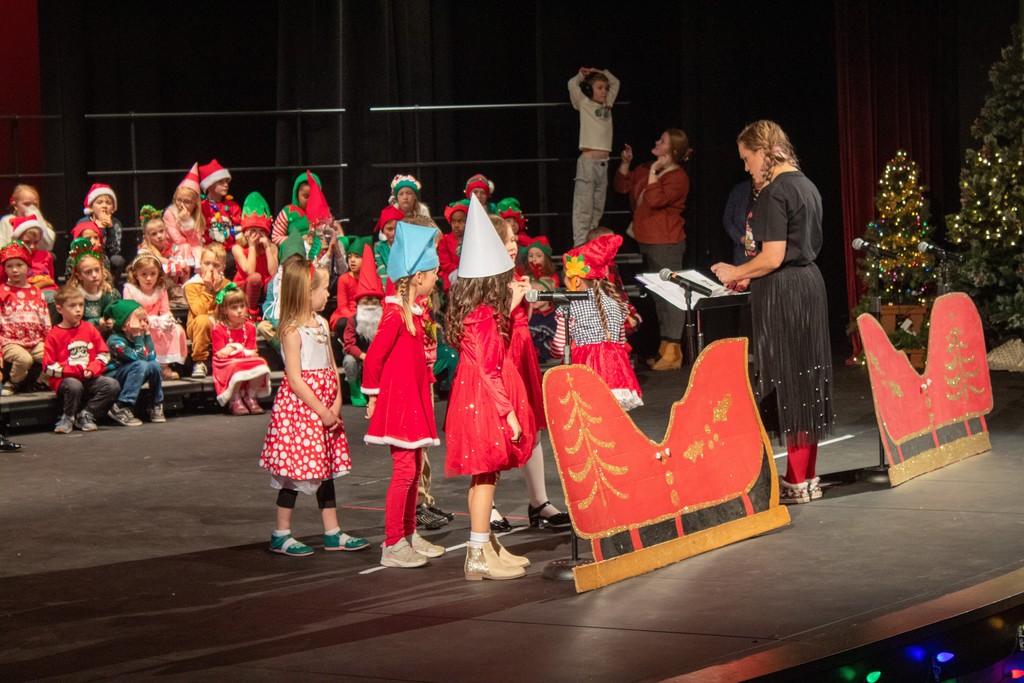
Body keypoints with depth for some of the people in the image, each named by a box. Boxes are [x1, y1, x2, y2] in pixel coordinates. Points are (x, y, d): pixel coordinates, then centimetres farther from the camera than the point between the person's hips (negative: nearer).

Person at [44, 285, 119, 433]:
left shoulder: (89, 328, 9)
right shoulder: (54, 335, -3)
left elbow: (103, 354, 9)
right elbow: (49, 367, -8)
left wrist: (92, 369, -10)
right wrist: (74, 371, -17)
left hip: (90, 378, 4)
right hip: (65, 380, -4)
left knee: (112, 385, -20)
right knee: (74, 385, -38)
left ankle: (85, 415, -7)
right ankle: (67, 418, -10)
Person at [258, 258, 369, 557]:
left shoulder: (321, 324, 9)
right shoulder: (292, 330, -15)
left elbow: (331, 367, 10)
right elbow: (295, 378, -18)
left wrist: (337, 403, -4)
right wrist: (323, 411, -17)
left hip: (324, 408, 8)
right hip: (298, 406, -8)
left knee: (325, 468, 11)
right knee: (295, 471, -2)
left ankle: (333, 533, 18)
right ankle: (281, 535, 8)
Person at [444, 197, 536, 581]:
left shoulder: (476, 312, 10)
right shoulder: (484, 317, -18)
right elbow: (488, 370, -21)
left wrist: (511, 304, 27)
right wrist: (508, 412, -19)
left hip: (475, 400, 10)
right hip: (485, 403, -10)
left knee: (484, 475, 16)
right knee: (485, 475, -6)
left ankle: (485, 547, 25)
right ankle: (479, 557, -3)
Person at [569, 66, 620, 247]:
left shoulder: (607, 105, 18)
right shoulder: (584, 104, 3)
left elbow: (615, 83, 29)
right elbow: (572, 85, -7)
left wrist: (602, 73, 18)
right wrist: (582, 75, 9)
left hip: (603, 163, 6)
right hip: (588, 161, -6)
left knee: (597, 208, 7)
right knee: (583, 207, -10)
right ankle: (580, 244, -13)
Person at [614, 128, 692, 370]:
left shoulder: (678, 177, -13)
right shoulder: (645, 170, 14)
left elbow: (655, 200, -25)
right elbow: (622, 186, 20)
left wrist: (653, 171, -18)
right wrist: (626, 163, 7)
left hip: (666, 243, -10)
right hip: (647, 241, 10)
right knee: (656, 295, 14)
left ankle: (672, 350, -9)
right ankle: (664, 349, 21)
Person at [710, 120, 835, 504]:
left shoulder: (775, 193, -16)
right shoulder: (806, 186, 13)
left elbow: (772, 258, -20)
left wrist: (735, 273, -5)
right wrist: (749, 278, 18)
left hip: (782, 294, -9)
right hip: (809, 284, 9)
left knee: (786, 381, -4)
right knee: (806, 379, 12)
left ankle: (797, 482, 1)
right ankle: (807, 477, 19)